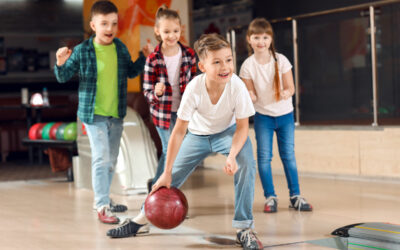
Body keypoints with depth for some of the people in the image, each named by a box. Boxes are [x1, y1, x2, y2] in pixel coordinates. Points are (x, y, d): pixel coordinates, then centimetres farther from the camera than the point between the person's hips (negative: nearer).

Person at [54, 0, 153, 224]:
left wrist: (144, 58, 4)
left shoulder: (120, 48, 3)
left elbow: (131, 72, 18)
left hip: (117, 114, 5)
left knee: (112, 159, 15)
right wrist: (61, 63, -23)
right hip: (93, 113, -5)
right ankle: (102, 207, -8)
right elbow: (64, 77, -3)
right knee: (101, 157, -12)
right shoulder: (82, 51, -10)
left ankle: (103, 198, 31)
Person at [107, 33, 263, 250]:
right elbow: (179, 131, -25)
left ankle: (244, 228, -18)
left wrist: (232, 155, -39)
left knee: (246, 162, -28)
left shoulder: (237, 86, -31)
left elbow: (242, 126, -20)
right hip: (198, 134, 1)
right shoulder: (194, 88, -31)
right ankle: (141, 219, 28)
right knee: (172, 176, 3)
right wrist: (166, 173, -23)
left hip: (228, 132, -1)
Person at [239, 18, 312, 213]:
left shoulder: (281, 60, -10)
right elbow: (251, 93, -4)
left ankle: (295, 196, 12)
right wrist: (250, 96, -28)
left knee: (288, 155, 4)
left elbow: (291, 88, -7)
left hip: (284, 114, 0)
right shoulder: (248, 66, -10)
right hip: (262, 116, 0)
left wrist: (285, 93, -30)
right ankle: (270, 197, 9)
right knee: (264, 156, 0)